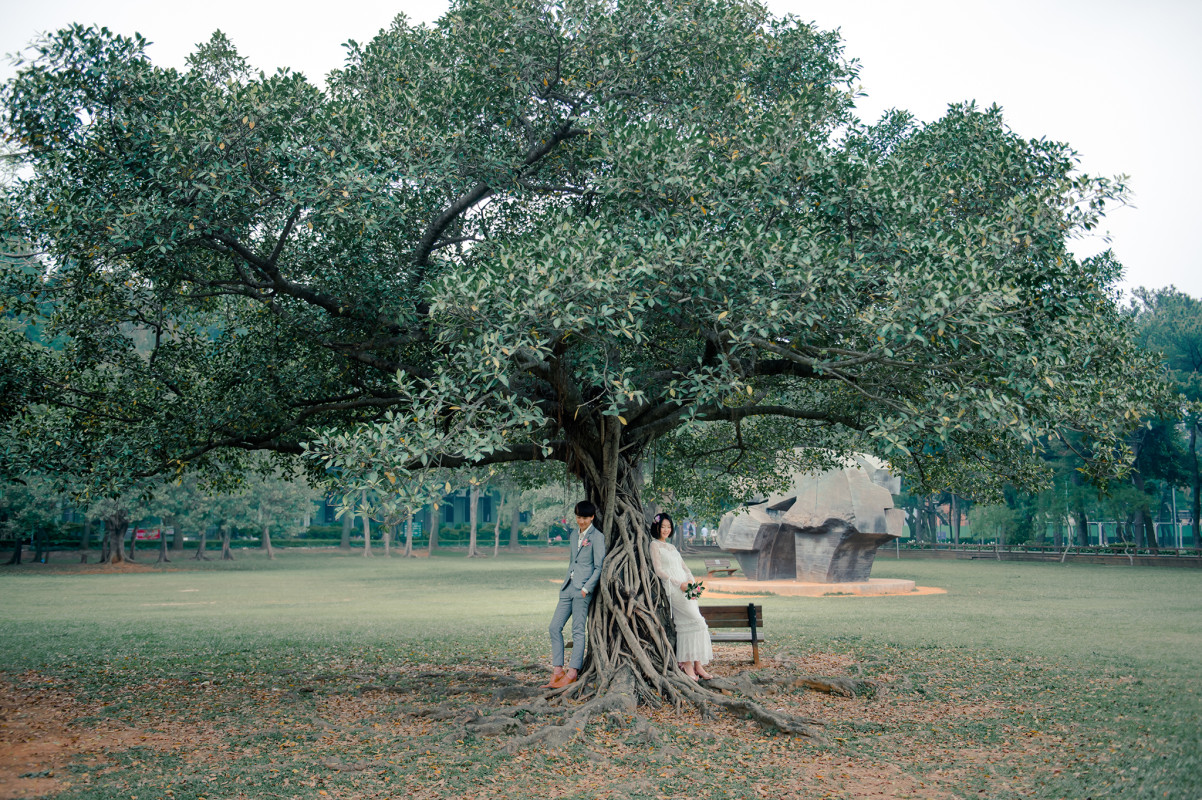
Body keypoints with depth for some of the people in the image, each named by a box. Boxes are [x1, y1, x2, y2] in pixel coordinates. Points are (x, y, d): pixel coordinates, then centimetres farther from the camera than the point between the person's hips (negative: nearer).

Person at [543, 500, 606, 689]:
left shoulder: (597, 537, -6)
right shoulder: (574, 535, 16)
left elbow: (599, 567, -8)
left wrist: (586, 589, -14)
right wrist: (567, 583, 16)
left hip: (583, 589, -8)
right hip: (568, 587, 8)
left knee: (578, 631, -5)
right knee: (554, 627, 3)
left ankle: (572, 673, -2)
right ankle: (557, 671, 6)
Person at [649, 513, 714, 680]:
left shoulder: (671, 547, 25)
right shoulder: (655, 545, 3)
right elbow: (659, 570, -6)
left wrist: (692, 583, 0)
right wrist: (679, 584, -14)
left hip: (686, 589, 7)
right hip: (672, 589, -7)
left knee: (685, 625, -4)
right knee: (697, 620, -17)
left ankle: (687, 663, -6)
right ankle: (696, 664, -14)